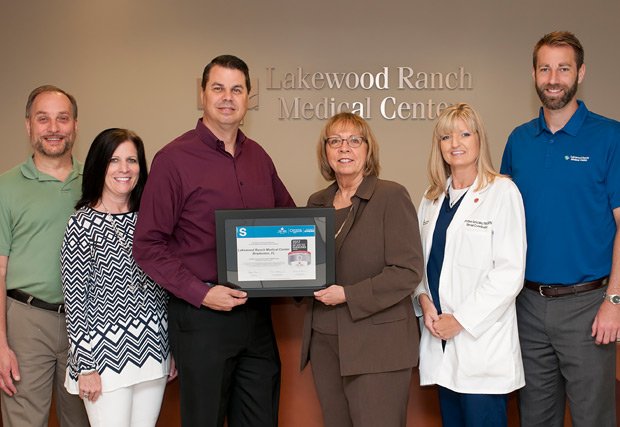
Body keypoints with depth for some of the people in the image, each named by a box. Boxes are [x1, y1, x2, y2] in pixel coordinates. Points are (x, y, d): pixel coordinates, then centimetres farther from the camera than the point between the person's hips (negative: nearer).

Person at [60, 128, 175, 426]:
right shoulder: (83, 223, -8)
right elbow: (75, 299, -8)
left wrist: (172, 348, 12)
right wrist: (85, 366, -10)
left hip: (153, 347, 5)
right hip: (105, 356, -5)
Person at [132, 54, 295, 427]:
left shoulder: (258, 156, 9)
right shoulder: (174, 158, -8)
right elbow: (148, 246, -9)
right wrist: (200, 293, -17)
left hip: (257, 313, 5)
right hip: (201, 316, -5)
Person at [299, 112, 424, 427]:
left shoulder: (391, 196, -6)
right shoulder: (317, 202, 12)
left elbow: (408, 271, -12)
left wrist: (348, 295, -17)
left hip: (377, 346, -5)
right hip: (324, 340, 6)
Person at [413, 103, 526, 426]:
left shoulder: (502, 192, -7)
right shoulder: (432, 197, 13)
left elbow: (510, 272, -12)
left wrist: (461, 320, -13)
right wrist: (424, 301, -3)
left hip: (481, 342, -6)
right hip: (441, 340, 6)